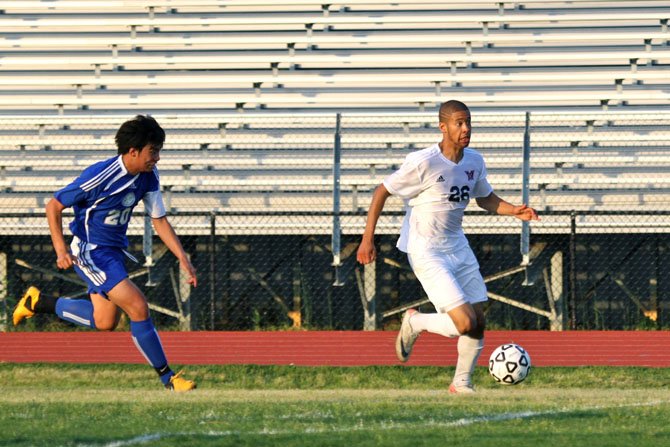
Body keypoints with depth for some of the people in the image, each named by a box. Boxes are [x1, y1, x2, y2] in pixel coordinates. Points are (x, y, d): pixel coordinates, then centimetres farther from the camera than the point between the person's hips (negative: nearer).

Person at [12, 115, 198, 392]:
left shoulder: (148, 176, -3)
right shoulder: (100, 176, -24)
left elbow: (159, 221, 7)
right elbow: (54, 206, -15)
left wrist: (182, 258, -3)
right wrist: (61, 250, -24)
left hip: (114, 251, 9)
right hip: (90, 252, -9)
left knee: (105, 322, 15)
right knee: (138, 307, -18)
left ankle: (37, 303, 30)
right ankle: (167, 377, -9)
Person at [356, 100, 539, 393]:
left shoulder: (474, 161, 2)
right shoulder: (423, 163, -19)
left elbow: (485, 199, 19)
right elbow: (382, 191, -10)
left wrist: (515, 212, -1)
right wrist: (367, 239, -13)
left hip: (458, 248, 7)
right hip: (427, 253, -7)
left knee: (479, 322, 5)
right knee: (465, 323, -16)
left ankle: (461, 383, 23)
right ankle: (414, 323, 11)